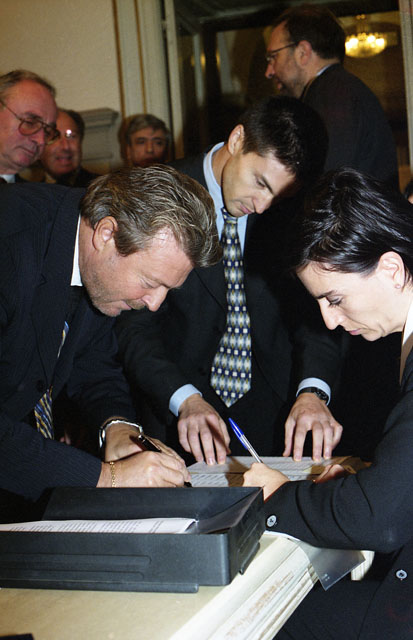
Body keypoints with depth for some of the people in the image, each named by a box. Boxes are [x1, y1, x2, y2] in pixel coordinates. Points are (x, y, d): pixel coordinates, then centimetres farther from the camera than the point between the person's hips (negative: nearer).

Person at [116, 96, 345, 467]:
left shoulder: (291, 212, 1)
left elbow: (314, 303, -2)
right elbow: (133, 324, -12)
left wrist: (313, 391, -20)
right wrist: (186, 399, -26)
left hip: (273, 409, 2)